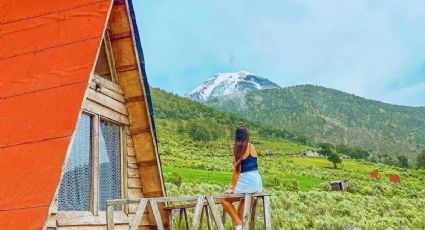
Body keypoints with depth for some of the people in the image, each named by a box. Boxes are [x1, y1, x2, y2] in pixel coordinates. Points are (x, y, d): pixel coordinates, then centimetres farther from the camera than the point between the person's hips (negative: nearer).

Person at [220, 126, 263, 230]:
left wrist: (232, 187, -5)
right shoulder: (252, 147, 10)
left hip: (247, 181, -7)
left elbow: (237, 170, -8)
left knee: (224, 199, 11)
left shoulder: (238, 147, -7)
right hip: (257, 181, 7)